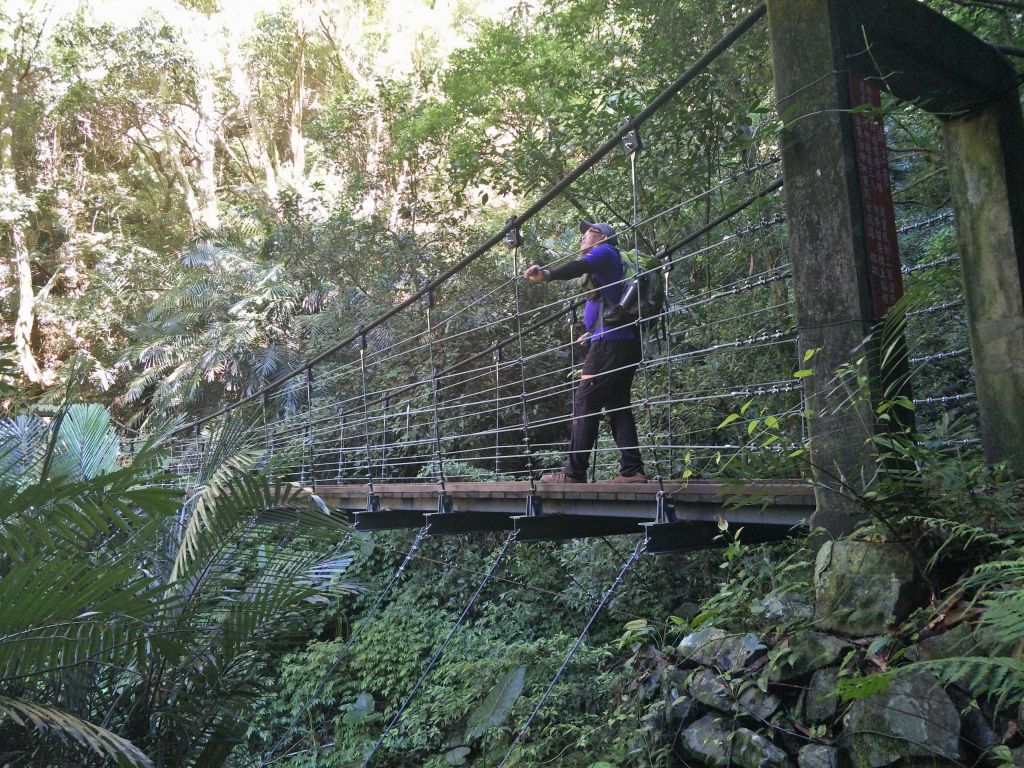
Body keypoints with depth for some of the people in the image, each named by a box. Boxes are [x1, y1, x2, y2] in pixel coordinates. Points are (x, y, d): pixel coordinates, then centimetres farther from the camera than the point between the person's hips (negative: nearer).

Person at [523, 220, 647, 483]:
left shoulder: (605, 252, 1)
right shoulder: (609, 263, 28)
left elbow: (580, 267, -20)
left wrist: (547, 274, -35)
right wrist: (592, 334, 28)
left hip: (610, 341, -10)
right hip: (626, 343, 10)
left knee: (585, 402, -9)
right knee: (618, 405, 6)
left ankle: (574, 472, -9)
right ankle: (632, 471, 1)